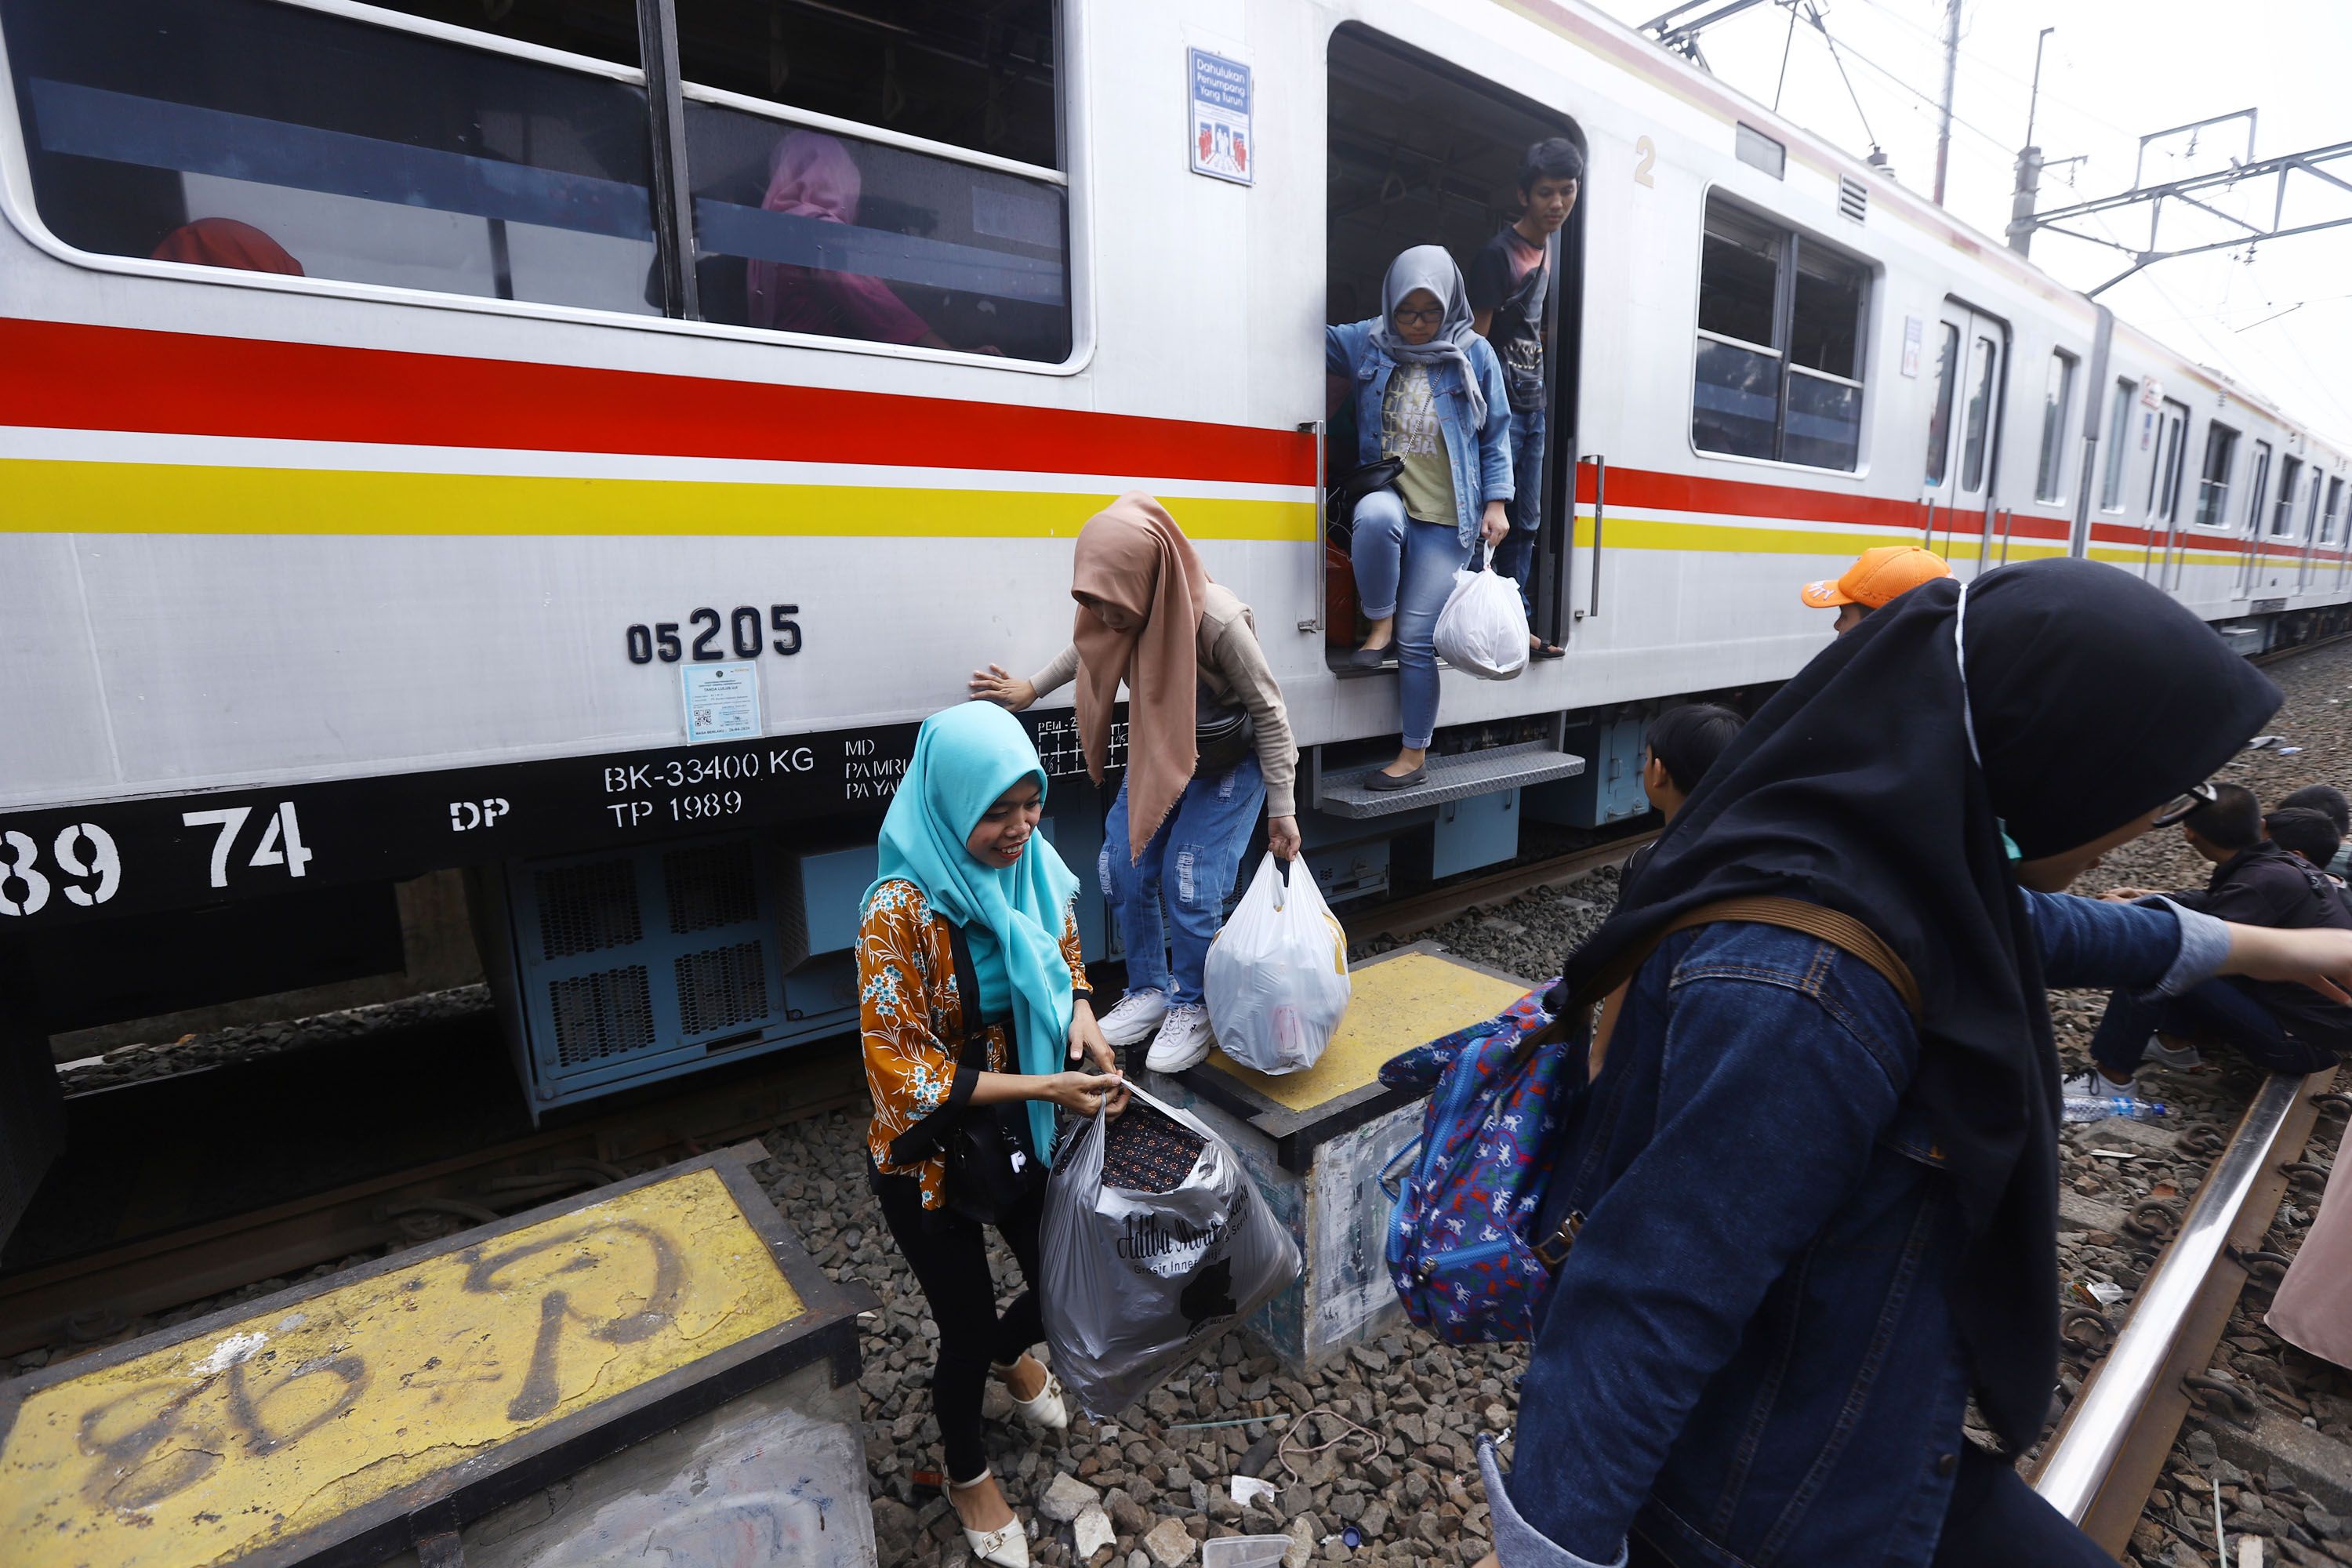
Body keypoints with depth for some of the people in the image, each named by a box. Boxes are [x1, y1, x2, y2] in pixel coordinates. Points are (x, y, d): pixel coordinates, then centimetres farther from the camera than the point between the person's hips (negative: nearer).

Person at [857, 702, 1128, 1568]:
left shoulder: (1035, 868, -11)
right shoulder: (901, 909, -28)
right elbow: (901, 1070, -25)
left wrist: (1080, 1014, -14)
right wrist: (1043, 1087, -29)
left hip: (1024, 1137, 5)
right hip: (930, 1158, -5)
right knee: (966, 1325, 15)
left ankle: (1010, 1353, 58)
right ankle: (967, 1472, 50)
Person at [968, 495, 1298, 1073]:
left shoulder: (1218, 622, -34)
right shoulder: (1119, 610, -18)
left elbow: (1269, 712, -21)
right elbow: (1088, 649, 9)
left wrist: (1282, 810, -17)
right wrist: (1030, 690, 9)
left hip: (1230, 760, -6)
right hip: (1156, 749, 6)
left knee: (1189, 884, -10)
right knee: (1125, 869, 1)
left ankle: (1192, 1009, 14)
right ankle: (1150, 992, 22)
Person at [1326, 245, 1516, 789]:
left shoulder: (1475, 355, 3)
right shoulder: (1365, 343, 5)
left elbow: (1496, 436, 9)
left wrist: (1496, 503, 2)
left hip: (1447, 519, -1)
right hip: (1389, 495, 1)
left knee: (1417, 637, -6)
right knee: (1375, 515, -39)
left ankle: (1414, 755, 7)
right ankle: (1379, 623, -13)